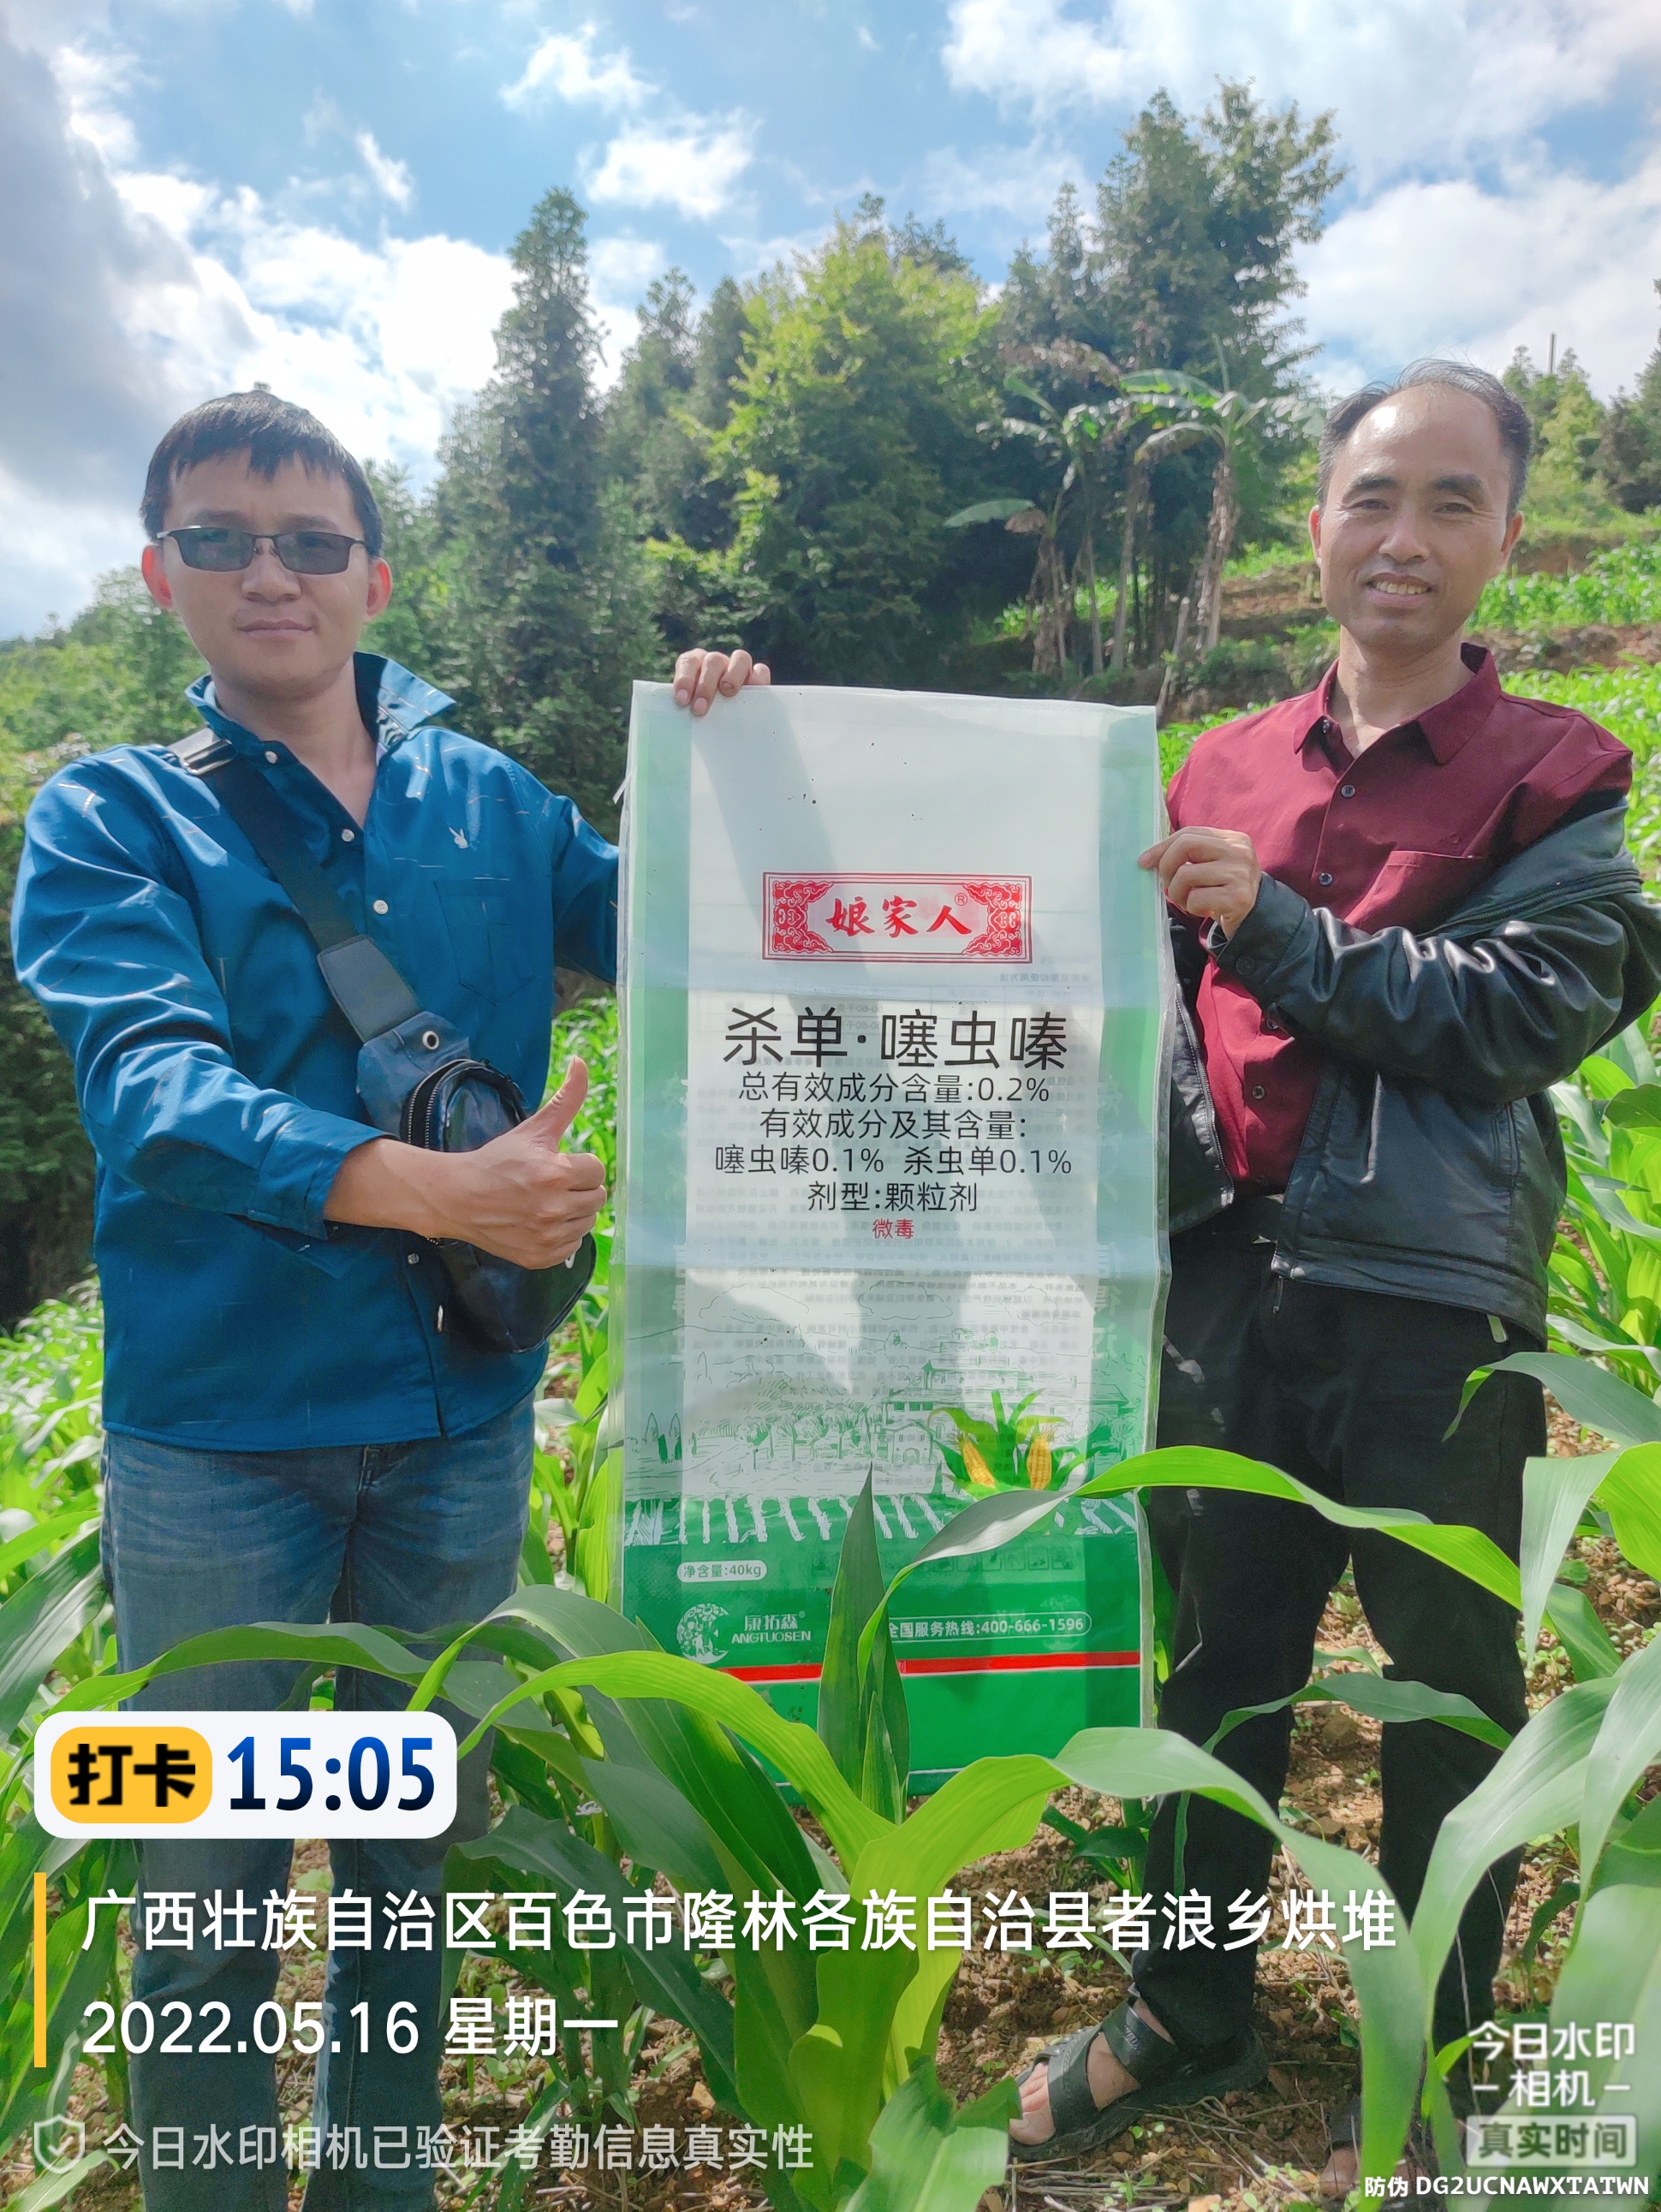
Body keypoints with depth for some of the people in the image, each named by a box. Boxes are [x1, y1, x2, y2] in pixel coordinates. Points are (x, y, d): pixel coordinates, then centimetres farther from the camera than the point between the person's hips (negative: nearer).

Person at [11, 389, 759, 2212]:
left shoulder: (491, 801, 6)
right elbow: (153, 1084, -19)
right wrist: (430, 1188, -34)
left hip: (462, 1413, 3)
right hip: (218, 1427, -2)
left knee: (420, 1854, 20)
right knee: (214, 1881, 13)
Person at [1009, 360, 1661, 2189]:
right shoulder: (1228, 770, 10)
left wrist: (1279, 928, -17)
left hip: (1435, 1309, -3)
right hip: (1234, 1283, 3)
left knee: (1450, 1694, 12)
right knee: (1215, 1665, 16)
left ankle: (1435, 2074, 36)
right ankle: (1187, 2017, 38)